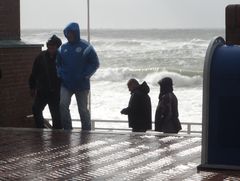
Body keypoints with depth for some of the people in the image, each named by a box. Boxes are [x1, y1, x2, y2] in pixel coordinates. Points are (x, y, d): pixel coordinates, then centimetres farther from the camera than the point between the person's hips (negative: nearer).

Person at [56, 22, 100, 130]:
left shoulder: (86, 47, -6)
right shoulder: (63, 48, 7)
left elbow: (95, 63, -4)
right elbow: (58, 63, 19)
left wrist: (85, 75, -13)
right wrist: (60, 74, 1)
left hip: (82, 85, -3)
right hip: (65, 85, 3)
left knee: (83, 109, 7)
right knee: (62, 104, -16)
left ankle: (86, 131, 20)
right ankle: (67, 129, -4)